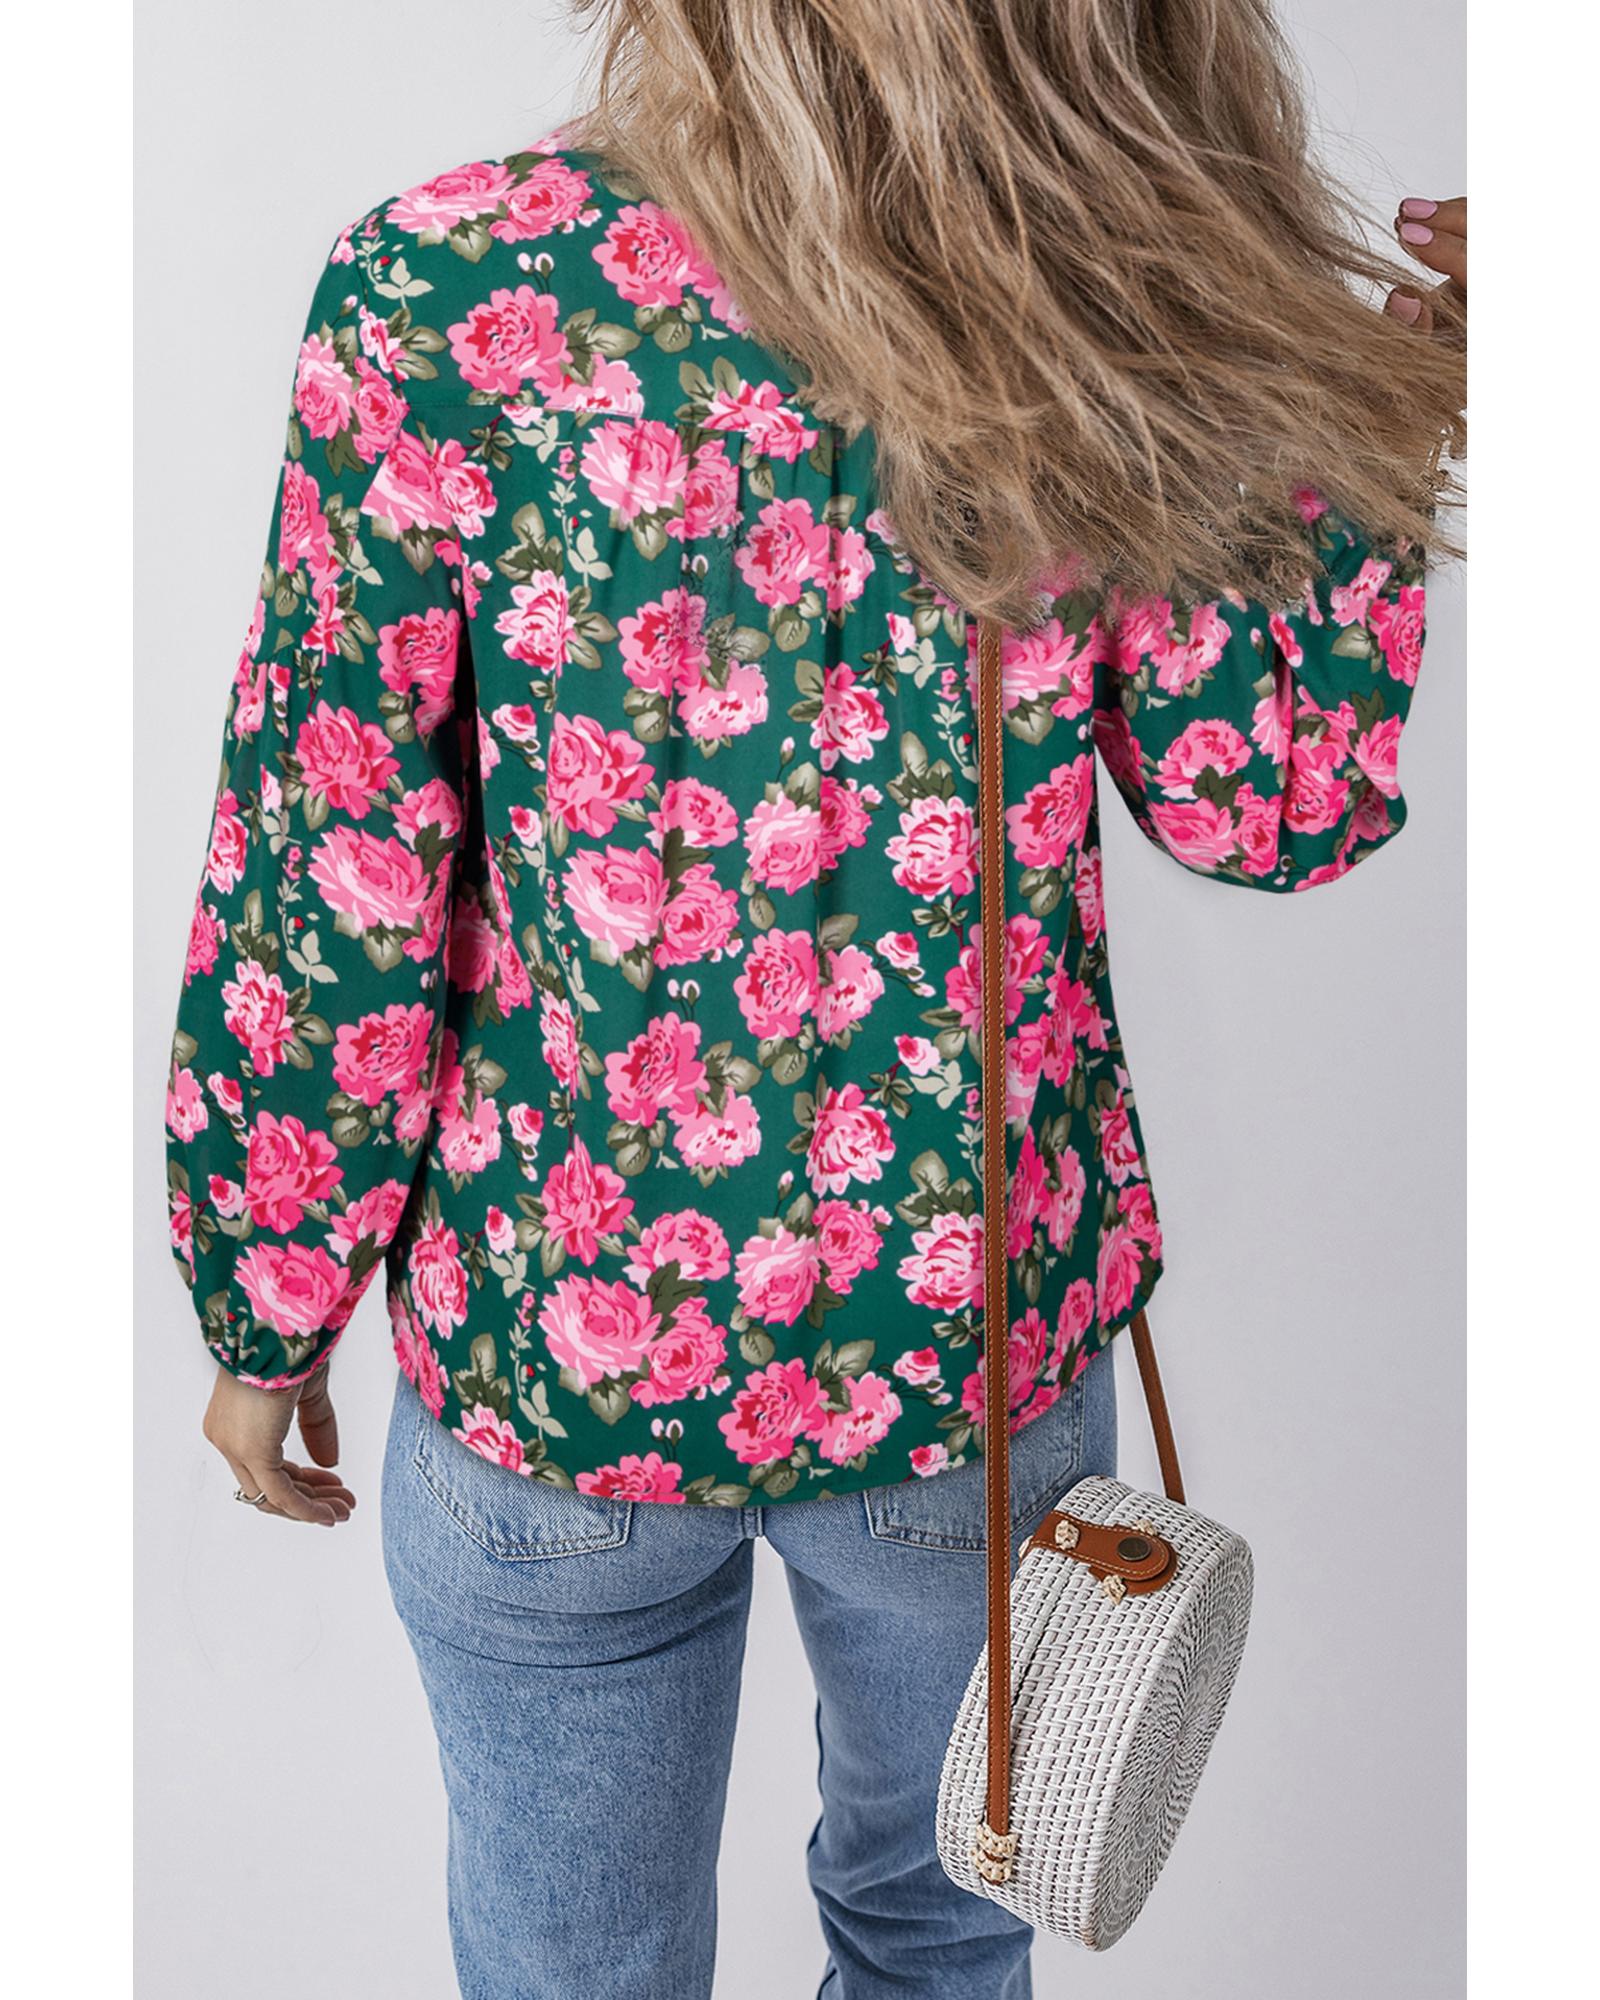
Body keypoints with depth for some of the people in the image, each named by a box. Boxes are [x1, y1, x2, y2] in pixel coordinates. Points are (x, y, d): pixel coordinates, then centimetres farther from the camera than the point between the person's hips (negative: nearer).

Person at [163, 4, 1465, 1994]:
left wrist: (265, 1307, 0)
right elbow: (1271, 803, -5)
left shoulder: (438, 289, -17)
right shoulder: (1117, 306, -12)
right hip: (986, 1319, 2)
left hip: (552, 1346, -1)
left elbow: (329, 889, -15)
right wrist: (1389, 416, 6)